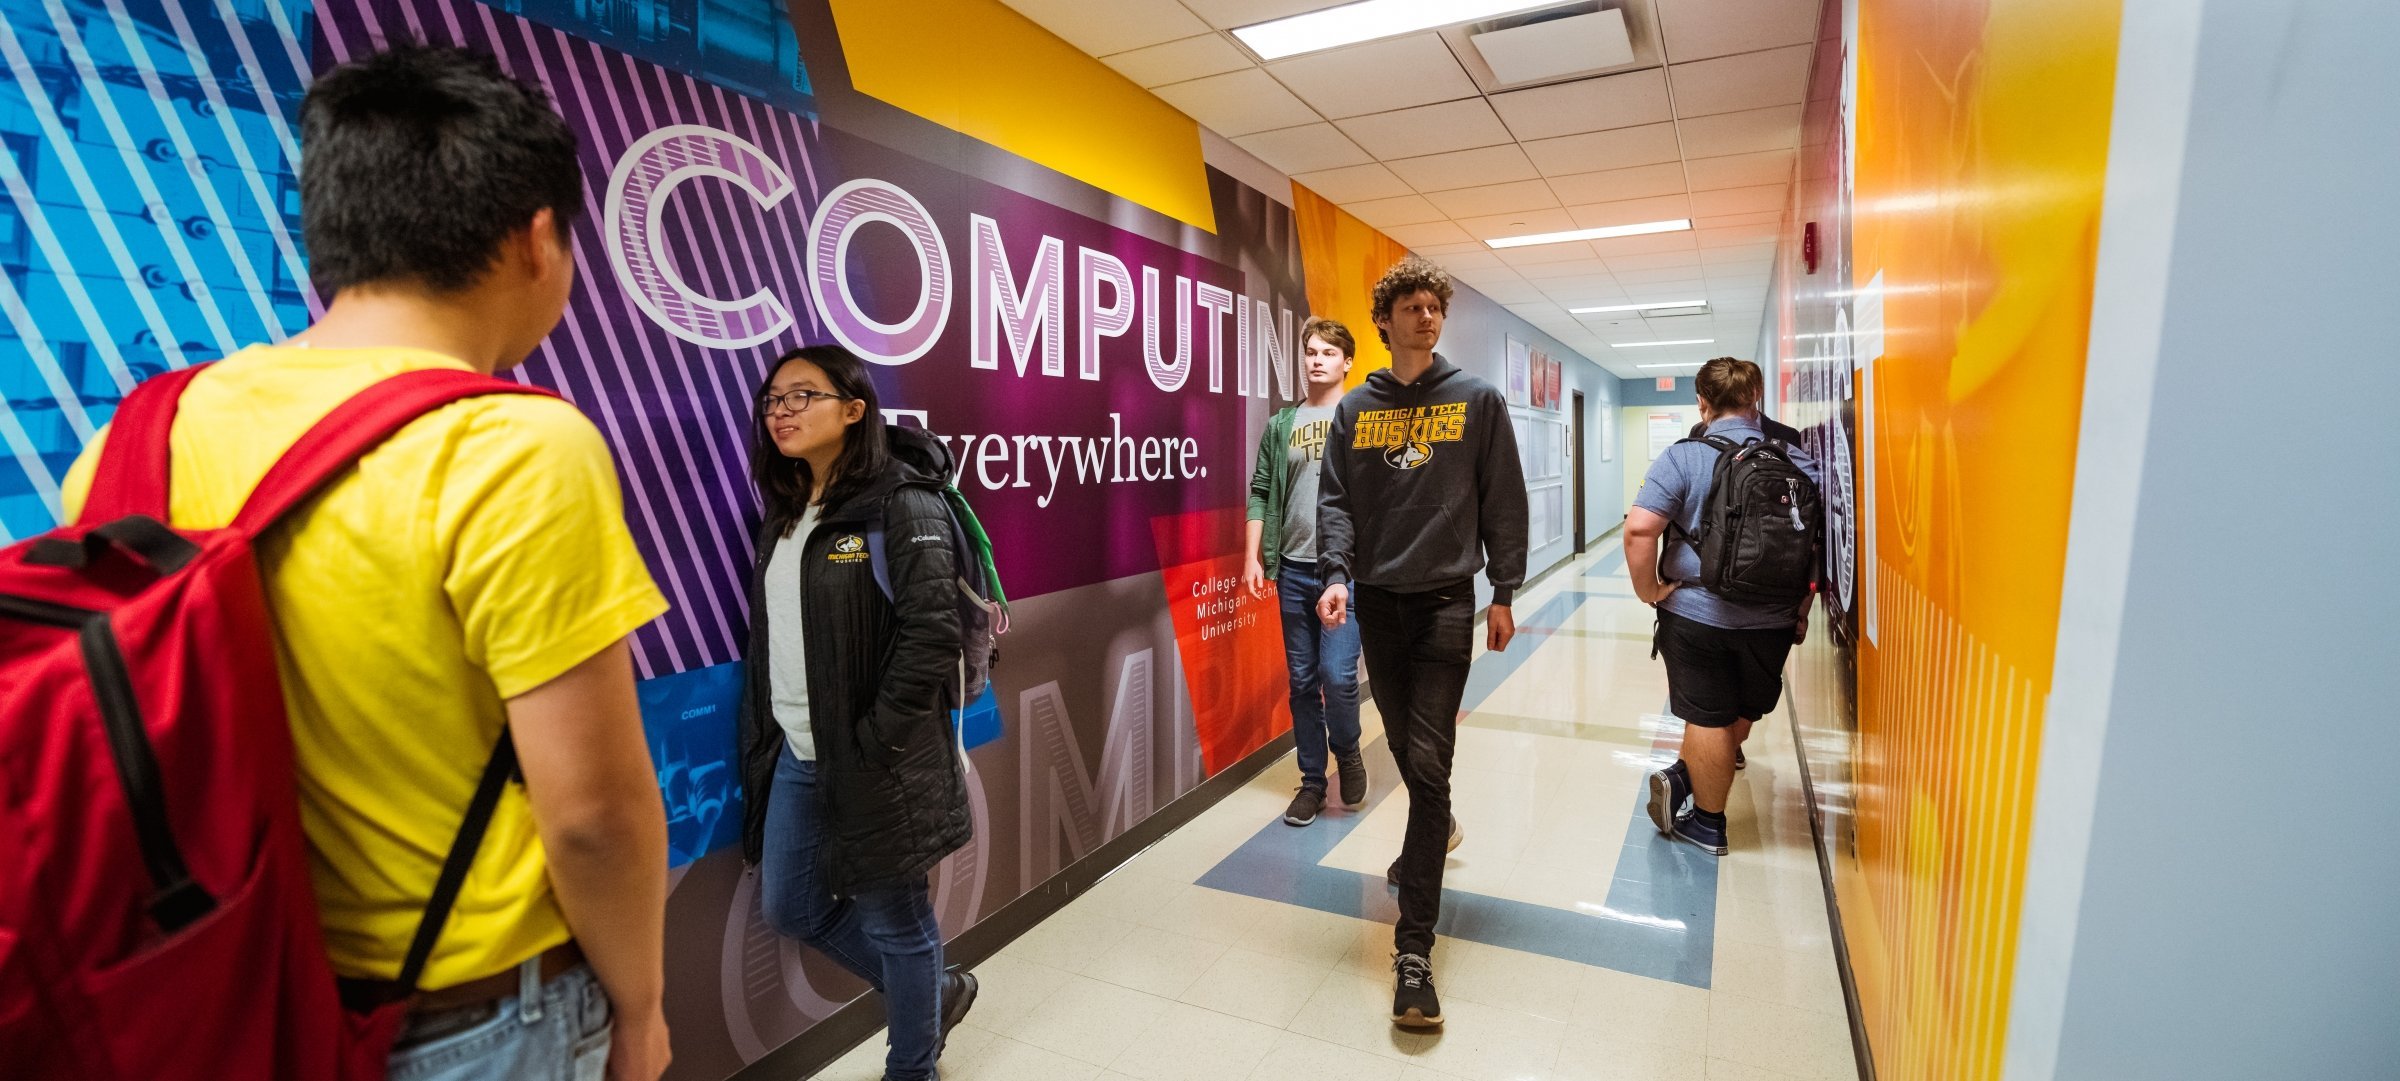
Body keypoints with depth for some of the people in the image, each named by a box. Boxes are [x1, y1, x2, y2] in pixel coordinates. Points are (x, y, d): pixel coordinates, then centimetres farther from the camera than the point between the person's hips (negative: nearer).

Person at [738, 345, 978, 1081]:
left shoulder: (902, 503, -14)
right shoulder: (785, 512, 11)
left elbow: (930, 634, -20)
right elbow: (770, 634, 15)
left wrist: (874, 747, -20)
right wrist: (762, 735, 9)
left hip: (873, 761, -8)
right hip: (794, 755, 8)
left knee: (894, 921, 9)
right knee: (792, 907, 18)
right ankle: (933, 991, 39)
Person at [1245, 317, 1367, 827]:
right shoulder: (1281, 424, 11)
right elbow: (1261, 493, 10)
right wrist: (1252, 557, 2)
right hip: (1293, 569, 3)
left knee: (1337, 674, -10)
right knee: (1302, 681, 9)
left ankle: (1347, 750, 20)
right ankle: (1312, 780, 23)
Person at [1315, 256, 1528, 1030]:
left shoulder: (1478, 400, 2)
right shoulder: (1356, 409, 8)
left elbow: (1504, 502, 2)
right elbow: (1335, 500, 2)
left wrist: (1503, 594, -1)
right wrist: (1336, 574, -14)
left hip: (1446, 599, -3)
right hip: (1377, 599, 3)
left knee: (1428, 761, -9)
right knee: (1402, 744, 16)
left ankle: (1414, 946, -5)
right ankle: (1437, 832, 47)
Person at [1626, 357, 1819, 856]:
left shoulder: (1684, 457, -11)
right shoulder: (1798, 461, 1)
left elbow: (1640, 529, -23)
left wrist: (1649, 590, -9)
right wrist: (1803, 608, 11)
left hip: (1696, 613, -3)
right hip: (1772, 619, 4)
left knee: (1708, 719, 8)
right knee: (1742, 715, 21)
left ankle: (1708, 823, 18)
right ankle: (1684, 777, 16)